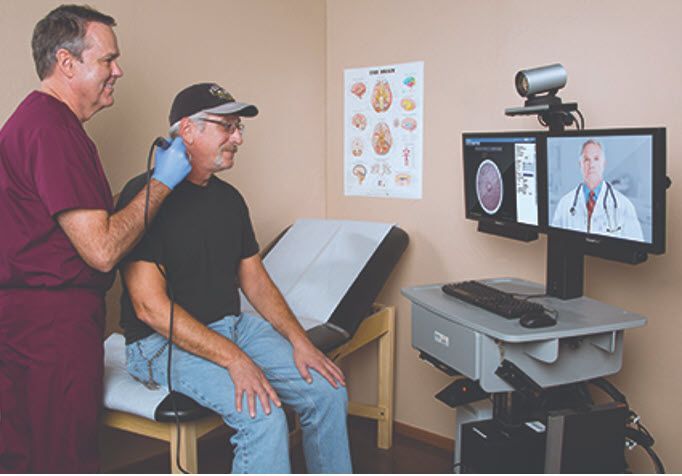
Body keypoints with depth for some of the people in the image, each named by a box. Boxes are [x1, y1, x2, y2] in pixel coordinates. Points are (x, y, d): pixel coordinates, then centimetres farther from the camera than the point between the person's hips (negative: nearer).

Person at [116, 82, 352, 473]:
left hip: (233, 326, 8)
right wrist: (234, 359, -25)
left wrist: (299, 340, 0)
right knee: (265, 418, -27)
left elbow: (255, 280, 14)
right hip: (165, 343, -7)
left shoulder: (229, 198, 11)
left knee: (328, 389, -5)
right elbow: (150, 306, -20)